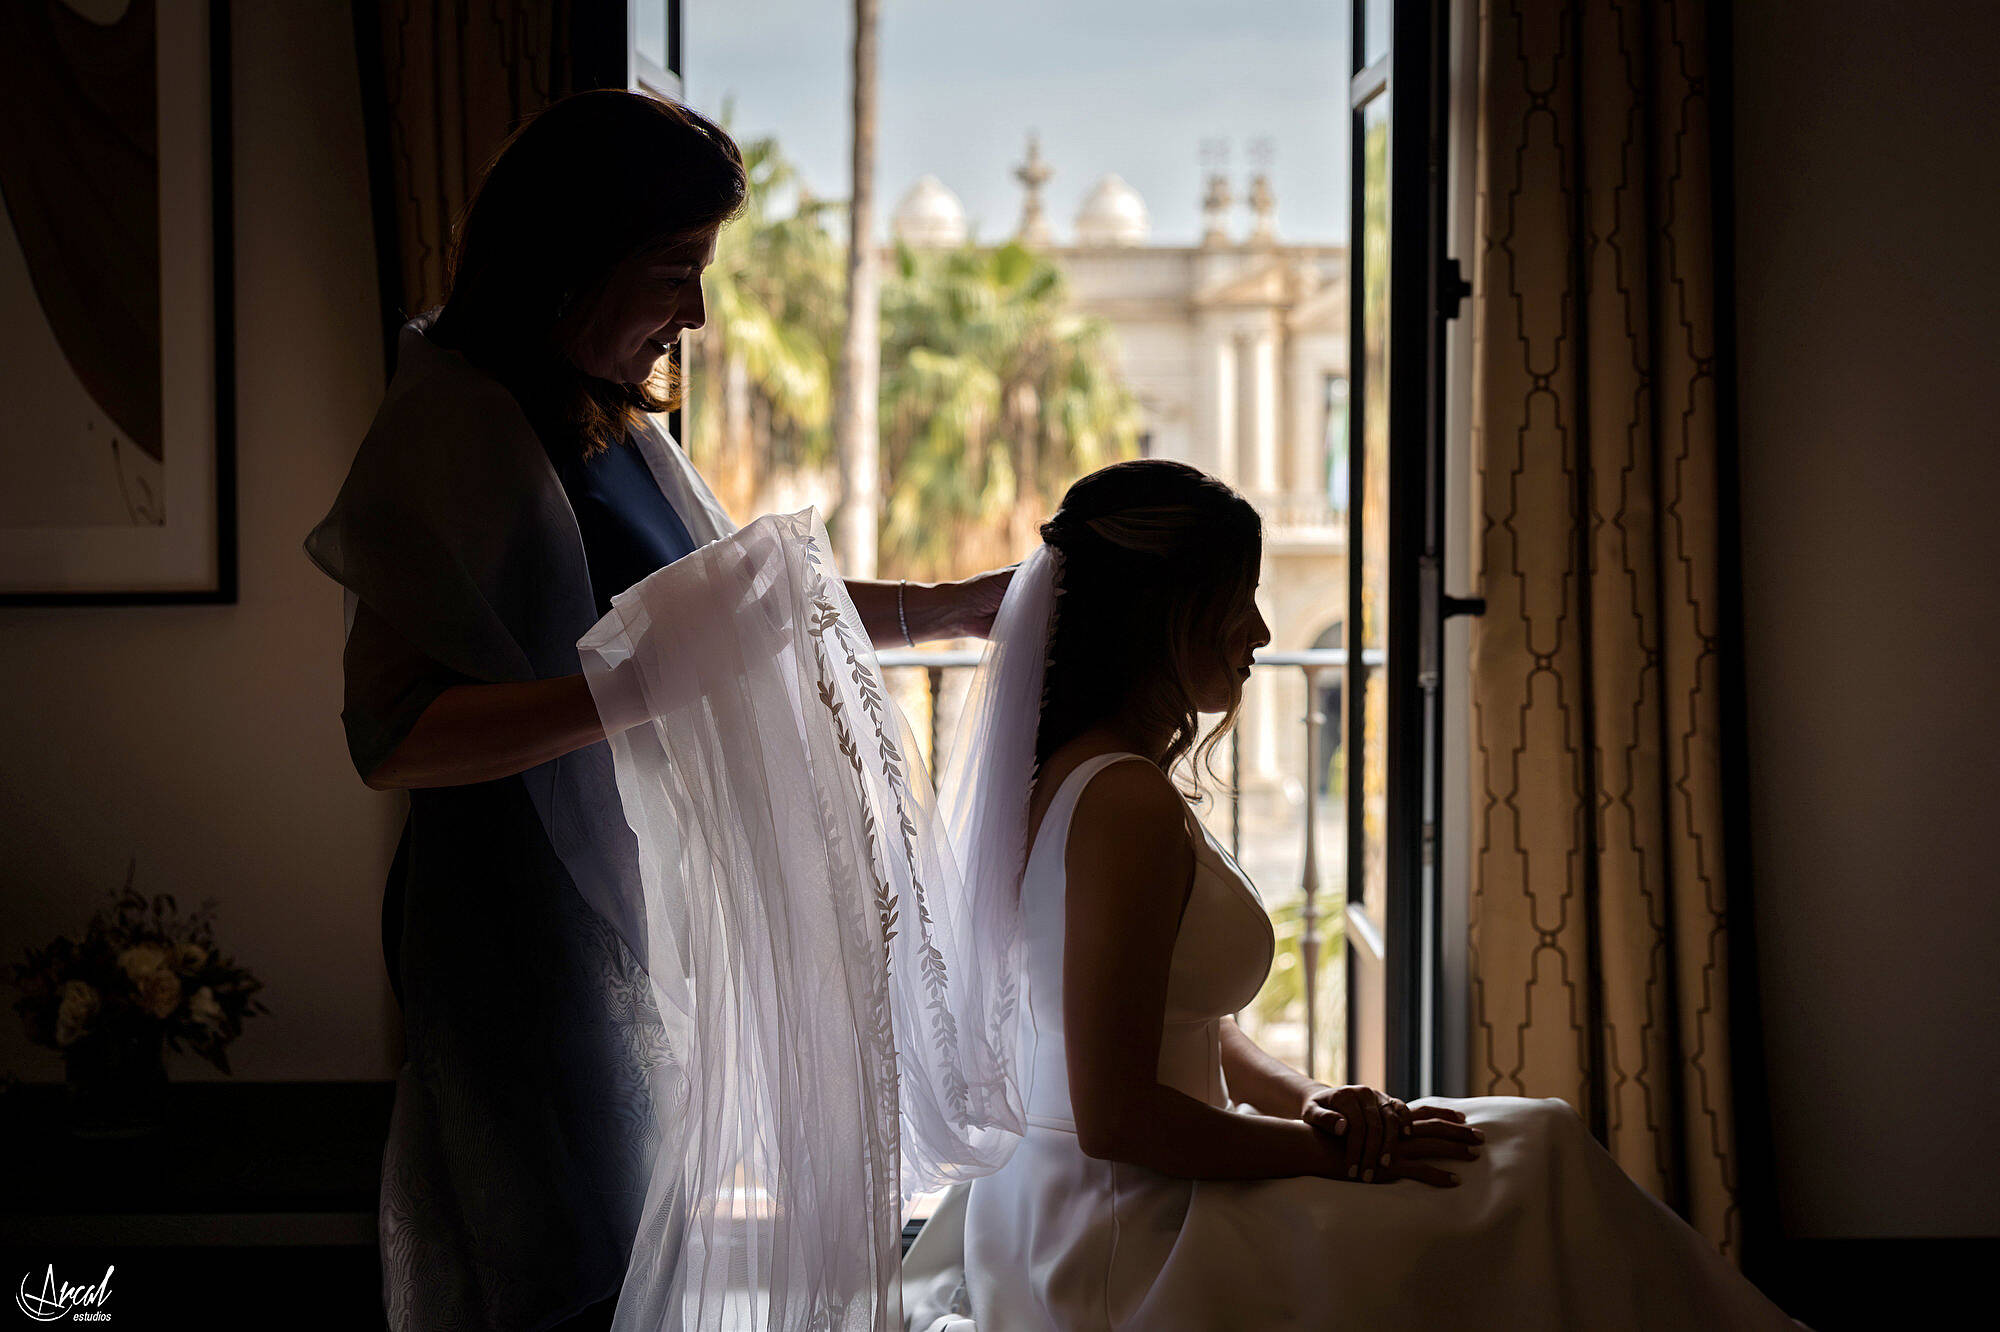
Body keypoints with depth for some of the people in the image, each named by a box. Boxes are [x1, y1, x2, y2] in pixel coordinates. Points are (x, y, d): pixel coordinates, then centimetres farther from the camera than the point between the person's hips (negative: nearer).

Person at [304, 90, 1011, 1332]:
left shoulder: (618, 422, 9)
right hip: (522, 917, -8)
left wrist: (948, 608, 19)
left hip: (626, 899, 9)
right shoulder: (454, 427, -17)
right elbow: (394, 734, -24)